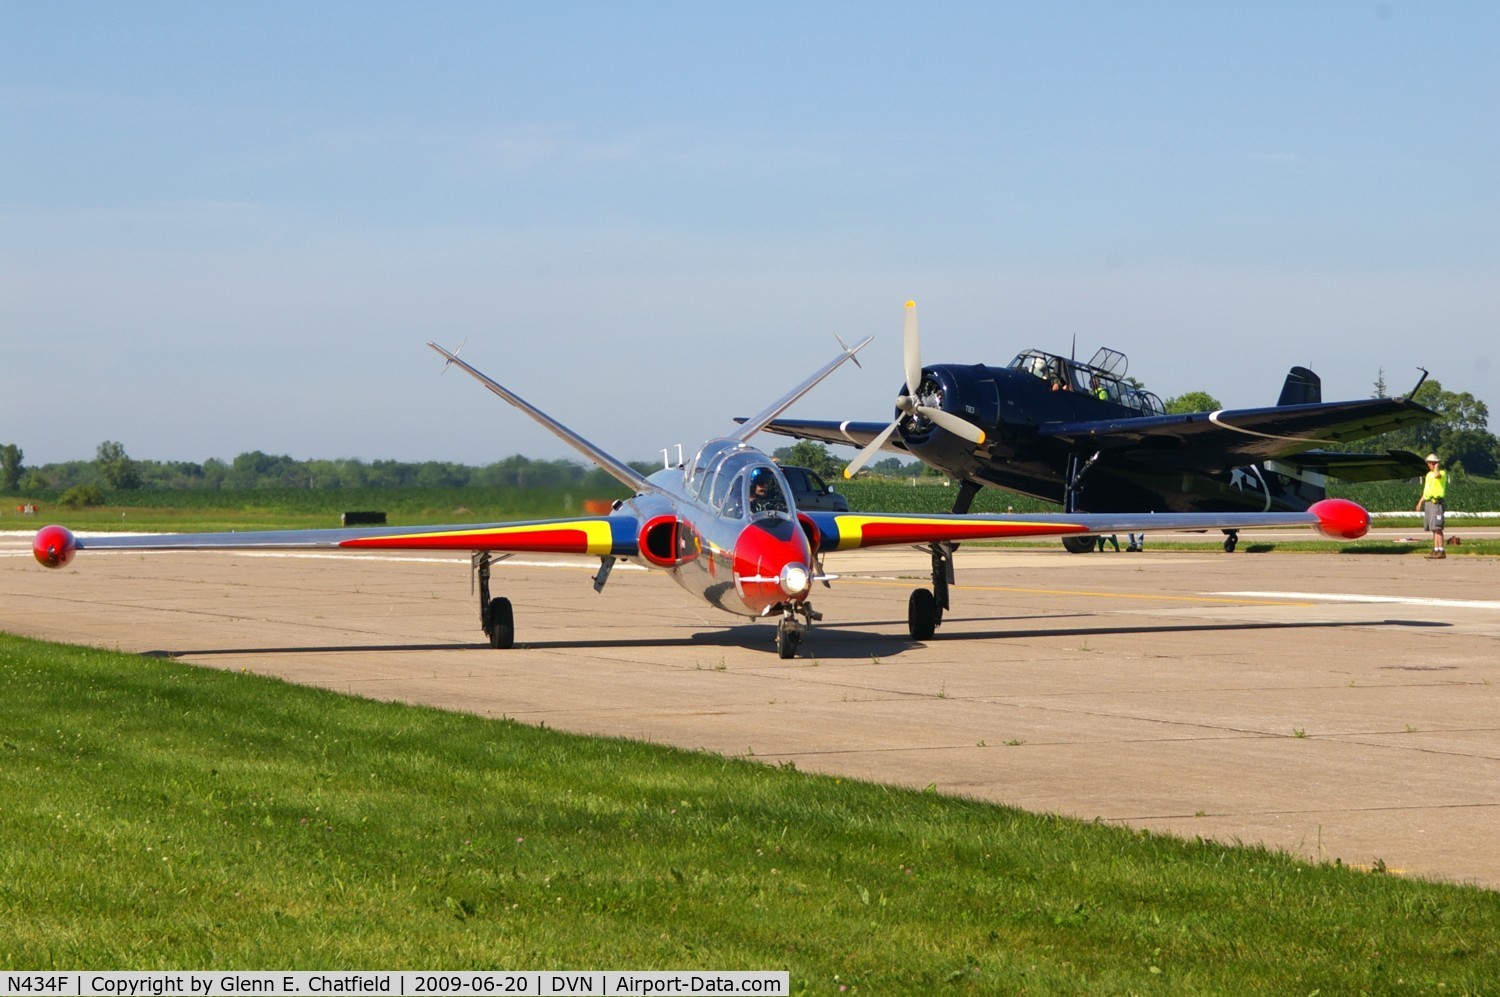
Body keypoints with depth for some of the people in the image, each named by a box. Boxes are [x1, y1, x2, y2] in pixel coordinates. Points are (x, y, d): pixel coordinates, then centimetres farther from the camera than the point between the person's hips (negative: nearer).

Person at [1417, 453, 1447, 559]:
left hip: (1436, 502, -9)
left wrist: (1436, 467, -12)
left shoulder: (1442, 473, -4)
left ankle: (1441, 551, -18)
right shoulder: (1428, 474, 21)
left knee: (1437, 528, -15)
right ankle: (1436, 550, 9)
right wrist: (1420, 501, 22)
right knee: (1433, 529, 8)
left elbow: (1437, 475, -30)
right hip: (1428, 502, 9)